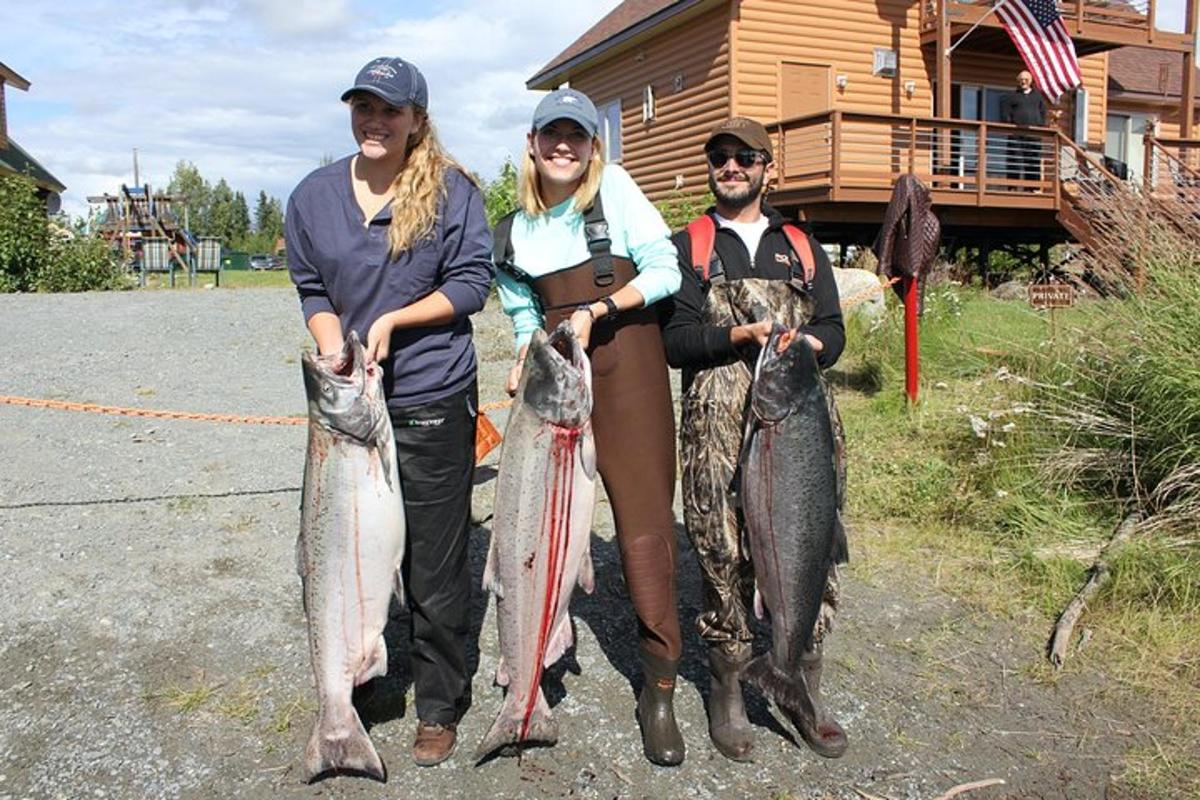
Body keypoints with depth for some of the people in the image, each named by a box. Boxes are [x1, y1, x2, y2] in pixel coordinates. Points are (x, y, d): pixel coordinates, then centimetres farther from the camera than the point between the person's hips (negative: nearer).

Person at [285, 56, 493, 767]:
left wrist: (392, 321, -14)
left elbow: (473, 281, -4)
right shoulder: (314, 196, 7)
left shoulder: (451, 190, -4)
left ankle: (440, 709, 22)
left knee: (435, 565, 4)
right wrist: (337, 360, -7)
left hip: (433, 402, -4)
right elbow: (313, 294, 10)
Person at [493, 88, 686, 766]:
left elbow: (665, 271, -5)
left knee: (645, 519, -5)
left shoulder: (614, 188, 0)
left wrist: (596, 309, -14)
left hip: (627, 364, -4)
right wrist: (523, 363, 0)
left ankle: (660, 690, 4)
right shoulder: (516, 230, 12)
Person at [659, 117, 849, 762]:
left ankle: (803, 689, 18)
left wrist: (805, 344, -9)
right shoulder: (689, 246, 14)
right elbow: (675, 339, 1)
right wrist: (741, 336, -14)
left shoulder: (802, 247, 22)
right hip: (720, 423, -2)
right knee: (724, 555, -1)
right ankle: (726, 690, 17)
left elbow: (833, 331, 13)